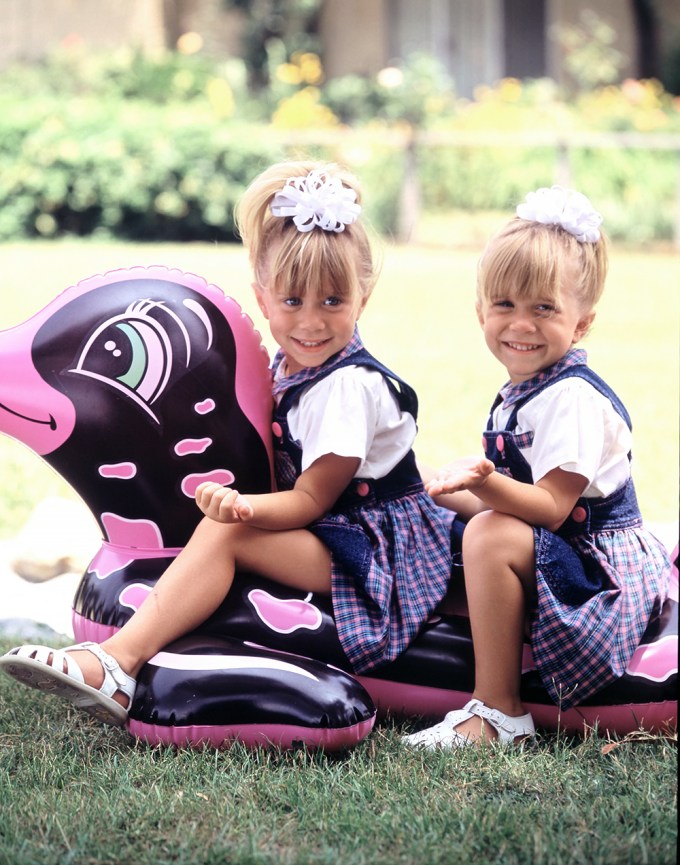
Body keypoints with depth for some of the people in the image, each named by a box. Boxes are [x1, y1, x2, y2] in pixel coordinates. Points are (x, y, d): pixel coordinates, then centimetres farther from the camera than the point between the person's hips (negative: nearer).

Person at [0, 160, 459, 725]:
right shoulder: (288, 367, 8)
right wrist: (242, 503, -3)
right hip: (328, 535, 9)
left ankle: (117, 662, -35)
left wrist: (243, 507, -35)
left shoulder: (348, 386, -17)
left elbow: (310, 501, -18)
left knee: (225, 533, -24)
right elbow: (291, 483, 14)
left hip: (378, 548, -9)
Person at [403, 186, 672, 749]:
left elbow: (552, 508, -28)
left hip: (602, 569, -11)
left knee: (490, 537, -32)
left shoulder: (572, 398, -20)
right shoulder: (520, 395, 11)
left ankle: (498, 714, -26)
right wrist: (450, 490, 13)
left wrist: (484, 482, -42)